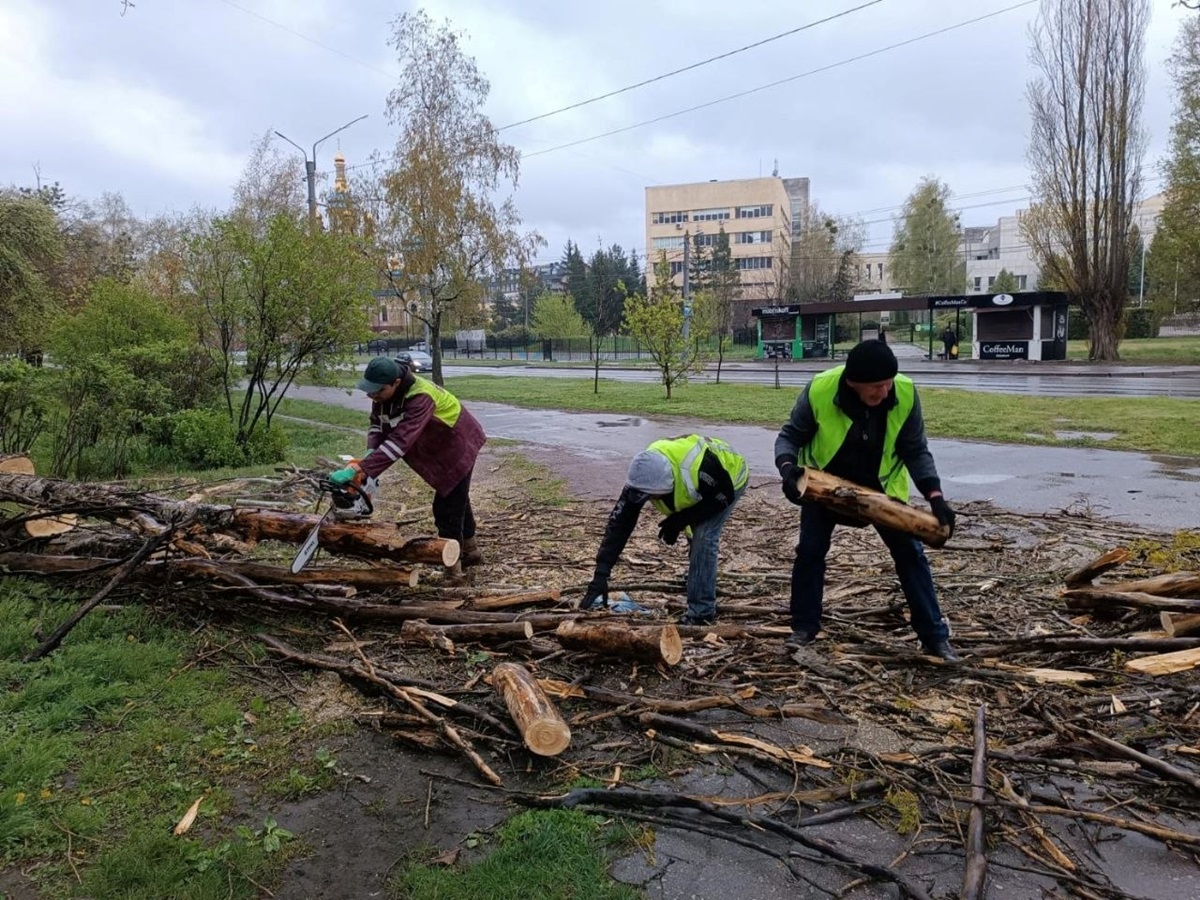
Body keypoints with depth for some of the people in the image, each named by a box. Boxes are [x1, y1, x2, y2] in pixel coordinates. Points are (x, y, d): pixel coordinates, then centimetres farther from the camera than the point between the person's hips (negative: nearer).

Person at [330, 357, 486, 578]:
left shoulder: (420, 397, -39)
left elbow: (400, 441, -47)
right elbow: (377, 423, -6)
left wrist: (359, 469, -50)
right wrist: (371, 453, -26)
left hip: (458, 446, -9)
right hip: (439, 449, 9)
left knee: (448, 507, -7)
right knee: (456, 500, 22)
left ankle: (453, 567, 5)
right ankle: (471, 552, 40)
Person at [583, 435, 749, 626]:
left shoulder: (700, 467, -45)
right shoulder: (643, 476, -29)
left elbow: (724, 497, -26)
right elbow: (619, 523, -27)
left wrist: (681, 520, -28)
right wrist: (600, 574, -32)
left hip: (731, 479, -5)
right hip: (701, 488, 6)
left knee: (704, 537, -19)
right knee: (696, 538, 5)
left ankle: (702, 612, -13)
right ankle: (703, 602, 25)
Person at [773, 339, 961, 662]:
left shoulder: (905, 393, -26)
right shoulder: (820, 389, -31)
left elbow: (915, 451, -14)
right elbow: (791, 435, -17)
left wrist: (935, 495, -27)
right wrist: (788, 468, -38)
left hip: (881, 485, 1)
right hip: (824, 483, -1)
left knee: (910, 553, 0)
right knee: (809, 551, -2)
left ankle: (935, 636, 11)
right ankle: (804, 627, 17)